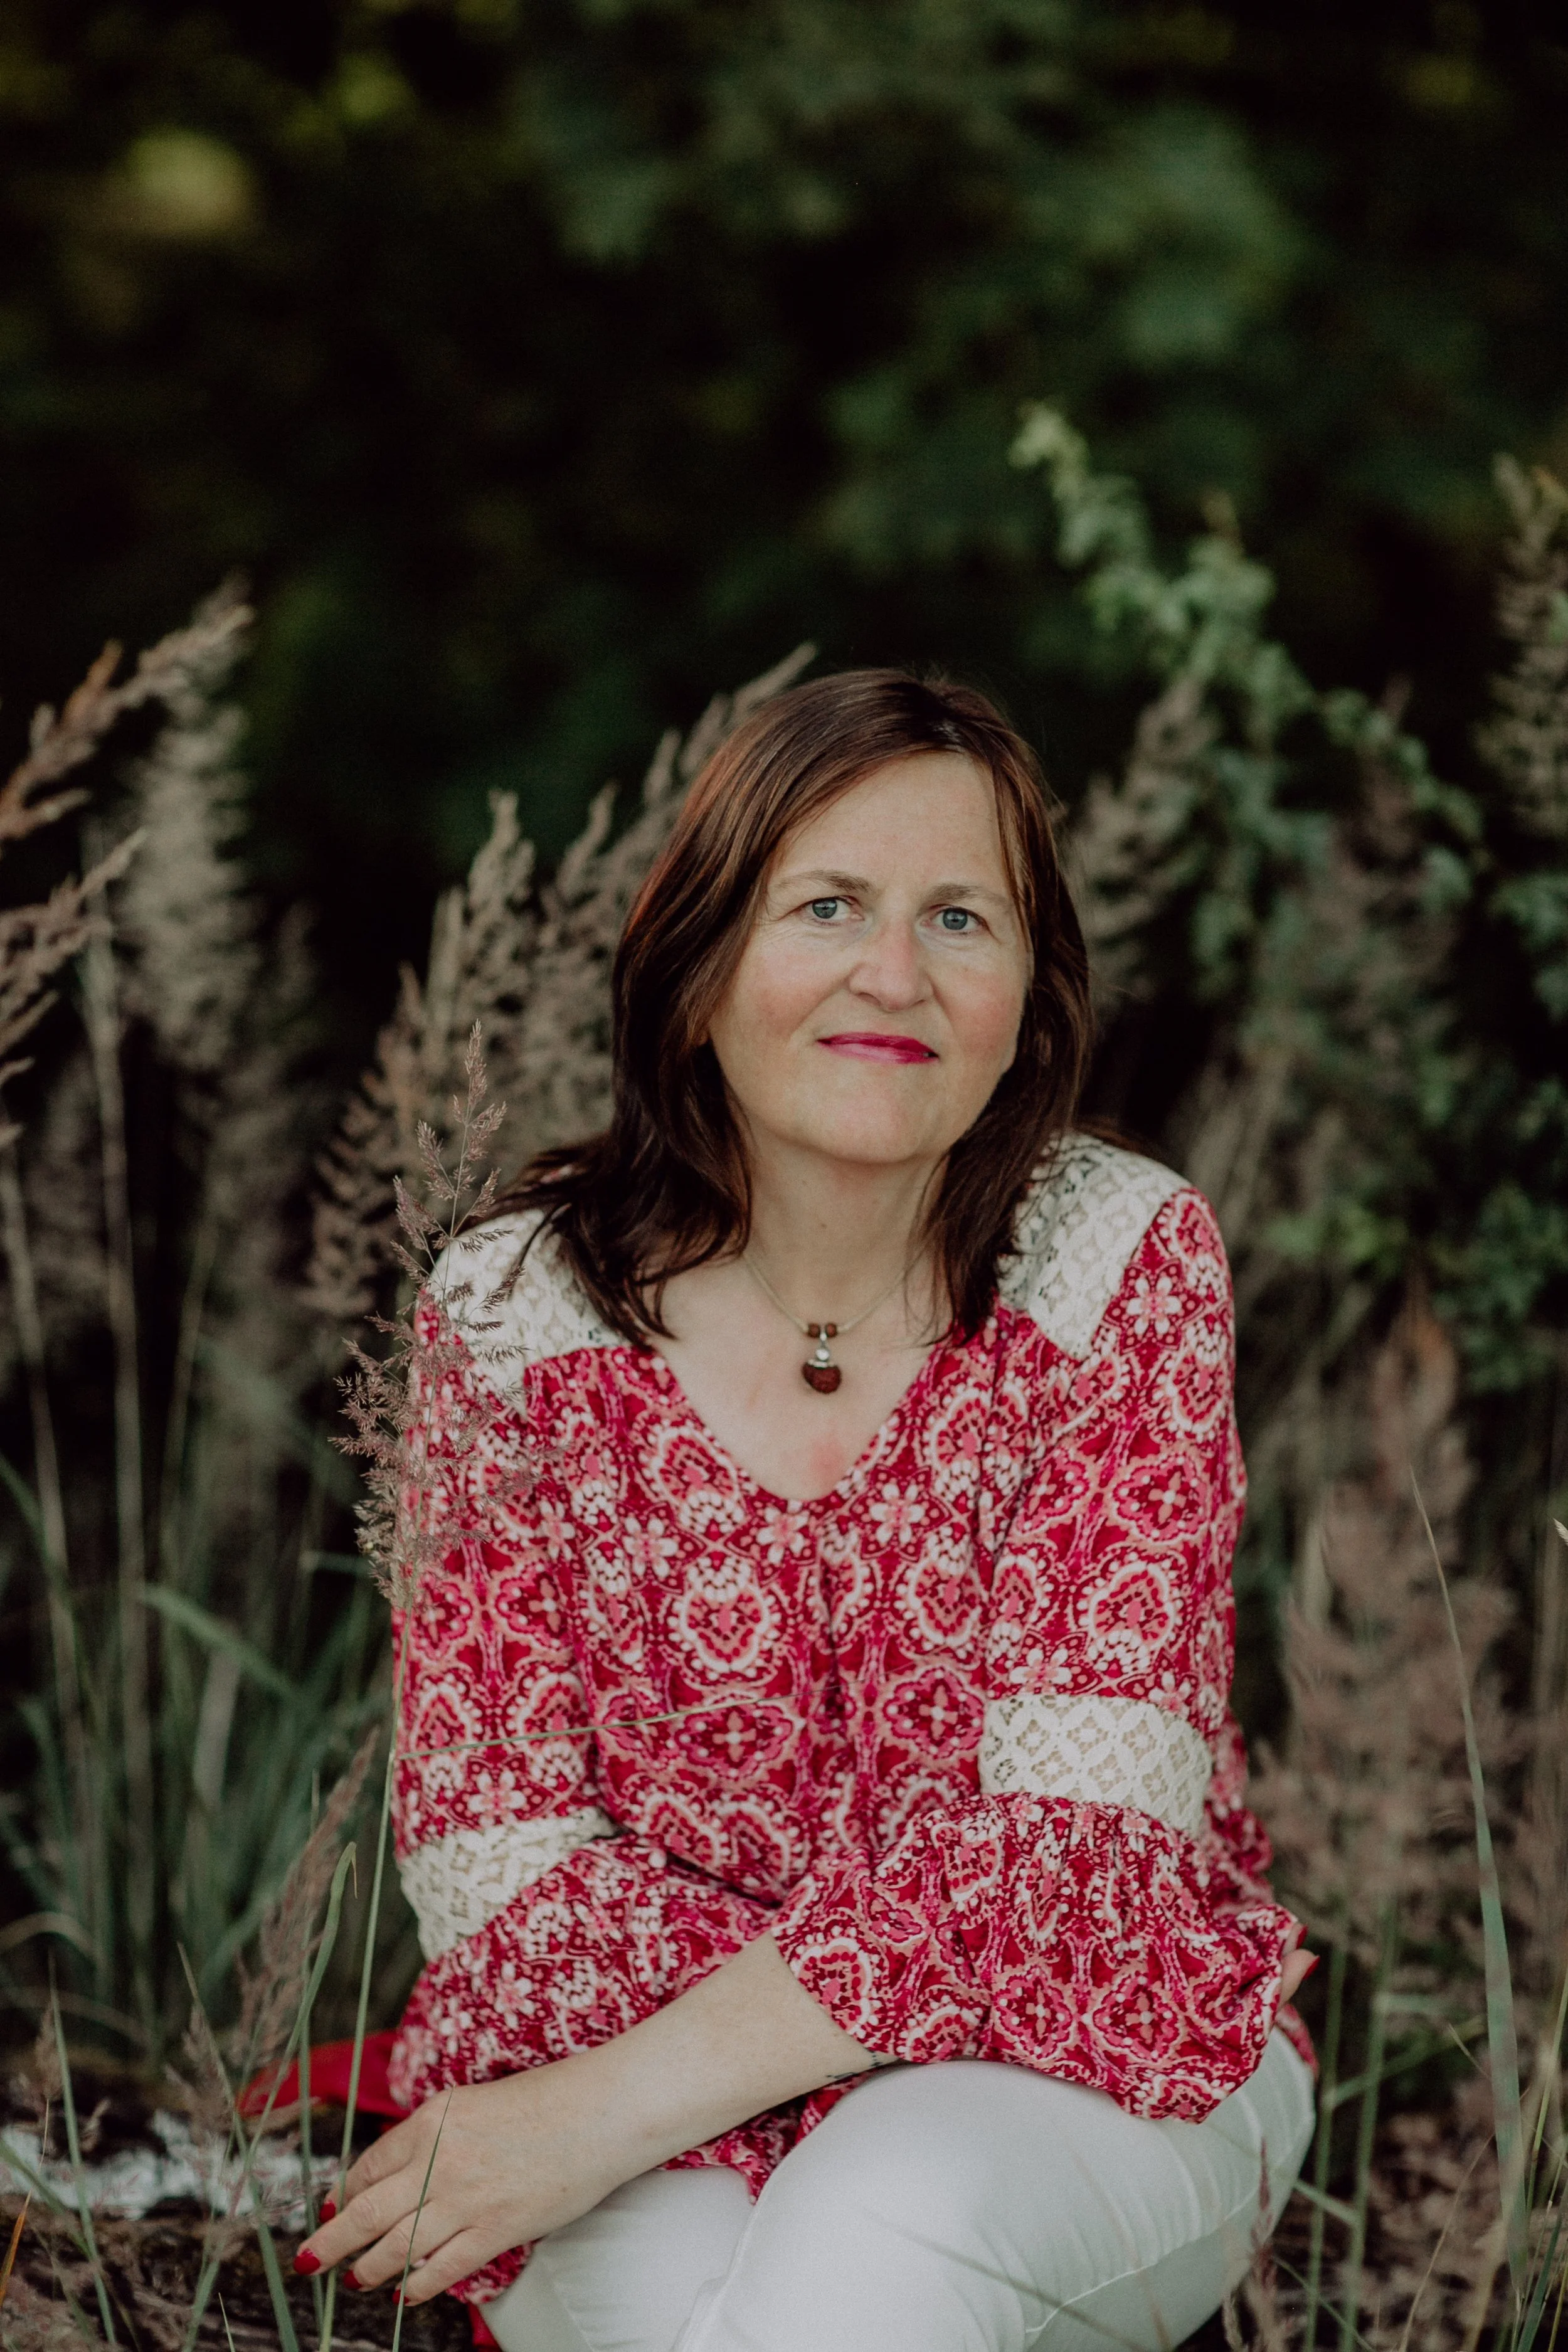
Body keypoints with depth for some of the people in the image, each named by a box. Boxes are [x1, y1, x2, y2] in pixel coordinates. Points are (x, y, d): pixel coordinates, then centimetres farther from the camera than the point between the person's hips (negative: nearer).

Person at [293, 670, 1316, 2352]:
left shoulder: (1125, 1266, -7)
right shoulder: (513, 1316, -4)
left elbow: (1080, 1825, -15)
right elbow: (490, 1845, -7)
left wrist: (614, 2109, -22)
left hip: (1102, 2063, -1)